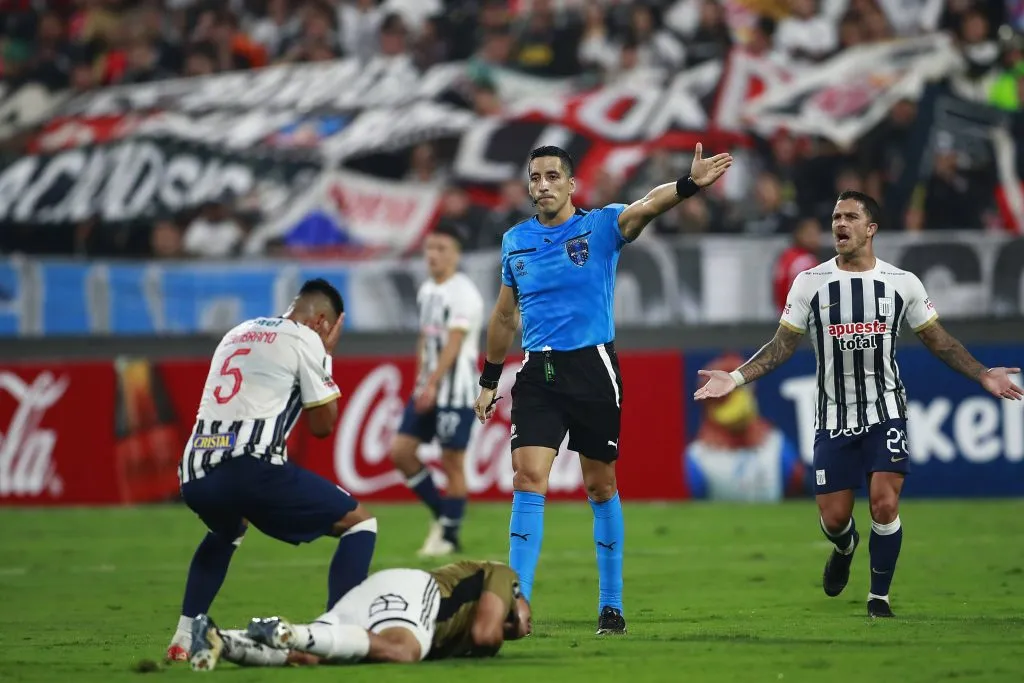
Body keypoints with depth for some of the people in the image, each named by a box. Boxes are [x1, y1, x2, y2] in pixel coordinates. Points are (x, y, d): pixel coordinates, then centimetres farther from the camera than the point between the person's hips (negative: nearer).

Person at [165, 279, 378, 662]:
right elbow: (322, 425, 9)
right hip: (249, 469, -7)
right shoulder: (306, 340, 6)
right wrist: (327, 355, 19)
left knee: (226, 531, 40)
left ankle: (183, 639, 32)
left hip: (195, 476, 7)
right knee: (360, 521, 6)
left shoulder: (238, 333, 26)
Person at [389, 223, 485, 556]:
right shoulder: (427, 291, 13)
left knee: (451, 461, -4)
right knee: (400, 451, 2)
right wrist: (420, 380, 12)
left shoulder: (464, 294, -13)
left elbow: (453, 344, -20)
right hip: (428, 388, 8)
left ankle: (449, 535, 6)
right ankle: (441, 513, 15)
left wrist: (432, 385, -25)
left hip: (457, 391, -8)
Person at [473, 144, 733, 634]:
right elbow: (504, 316, 20)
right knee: (528, 477, -11)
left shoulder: (601, 226, -3)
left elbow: (646, 206, -24)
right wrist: (489, 381, 20)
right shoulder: (515, 240, 8)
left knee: (601, 487, 5)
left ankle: (611, 606, 16)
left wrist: (689, 185, -44)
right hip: (538, 373, 2)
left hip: (592, 370, -2)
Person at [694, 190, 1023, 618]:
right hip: (834, 418, 1)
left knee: (885, 503, -15)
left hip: (885, 413, -1)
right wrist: (735, 379, -6)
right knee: (833, 518, 0)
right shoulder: (811, 283, 1)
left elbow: (939, 341, 9)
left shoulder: (902, 283, 1)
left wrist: (983, 375, 0)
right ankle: (845, 549, 38)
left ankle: (879, 596, 5)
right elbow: (782, 345, 4)